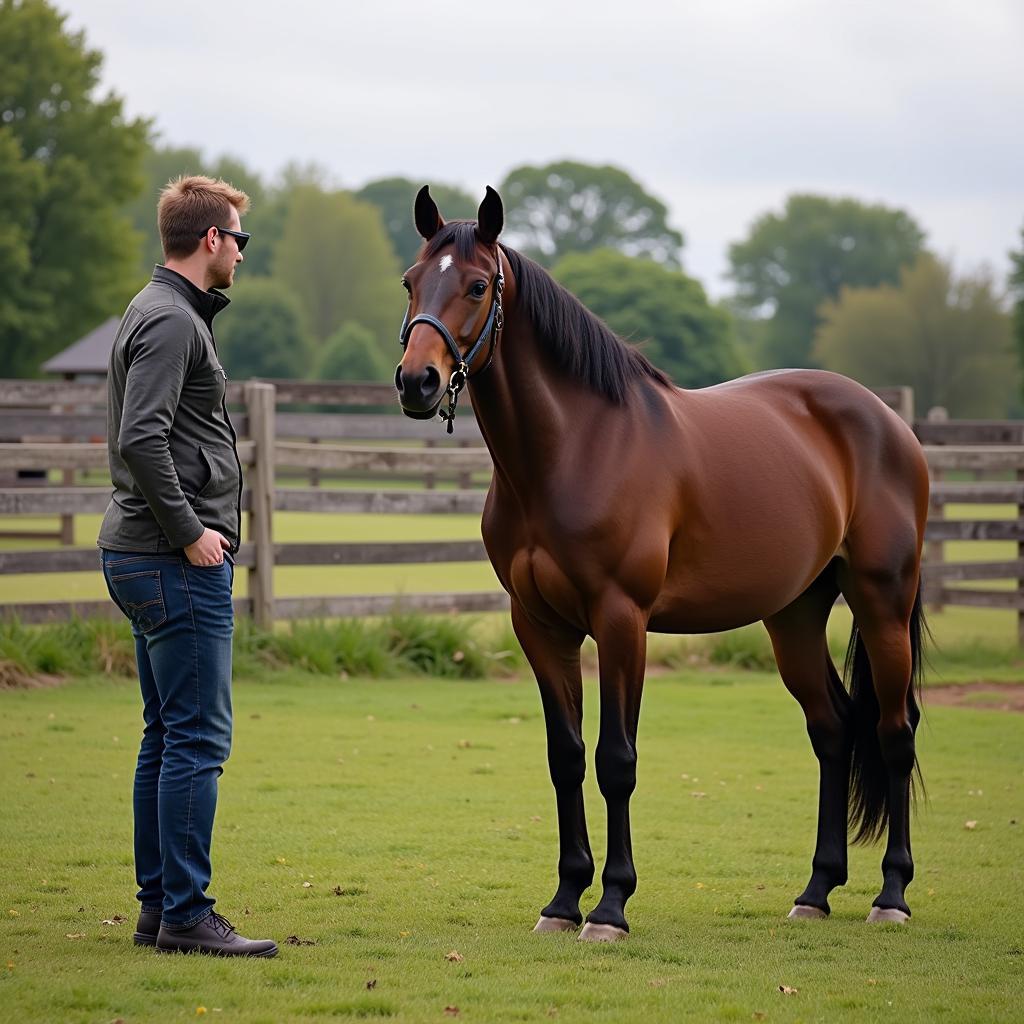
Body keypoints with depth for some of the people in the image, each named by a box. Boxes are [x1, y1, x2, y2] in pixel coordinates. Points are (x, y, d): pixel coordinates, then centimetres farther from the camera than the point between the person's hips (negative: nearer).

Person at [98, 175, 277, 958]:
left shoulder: (167, 314, 18)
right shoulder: (172, 321, -14)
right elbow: (141, 438, -24)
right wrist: (190, 531, -19)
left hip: (150, 559, 11)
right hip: (178, 566, -11)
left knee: (169, 737, 13)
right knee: (198, 738, -9)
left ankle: (160, 907, 17)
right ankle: (186, 914, -7)